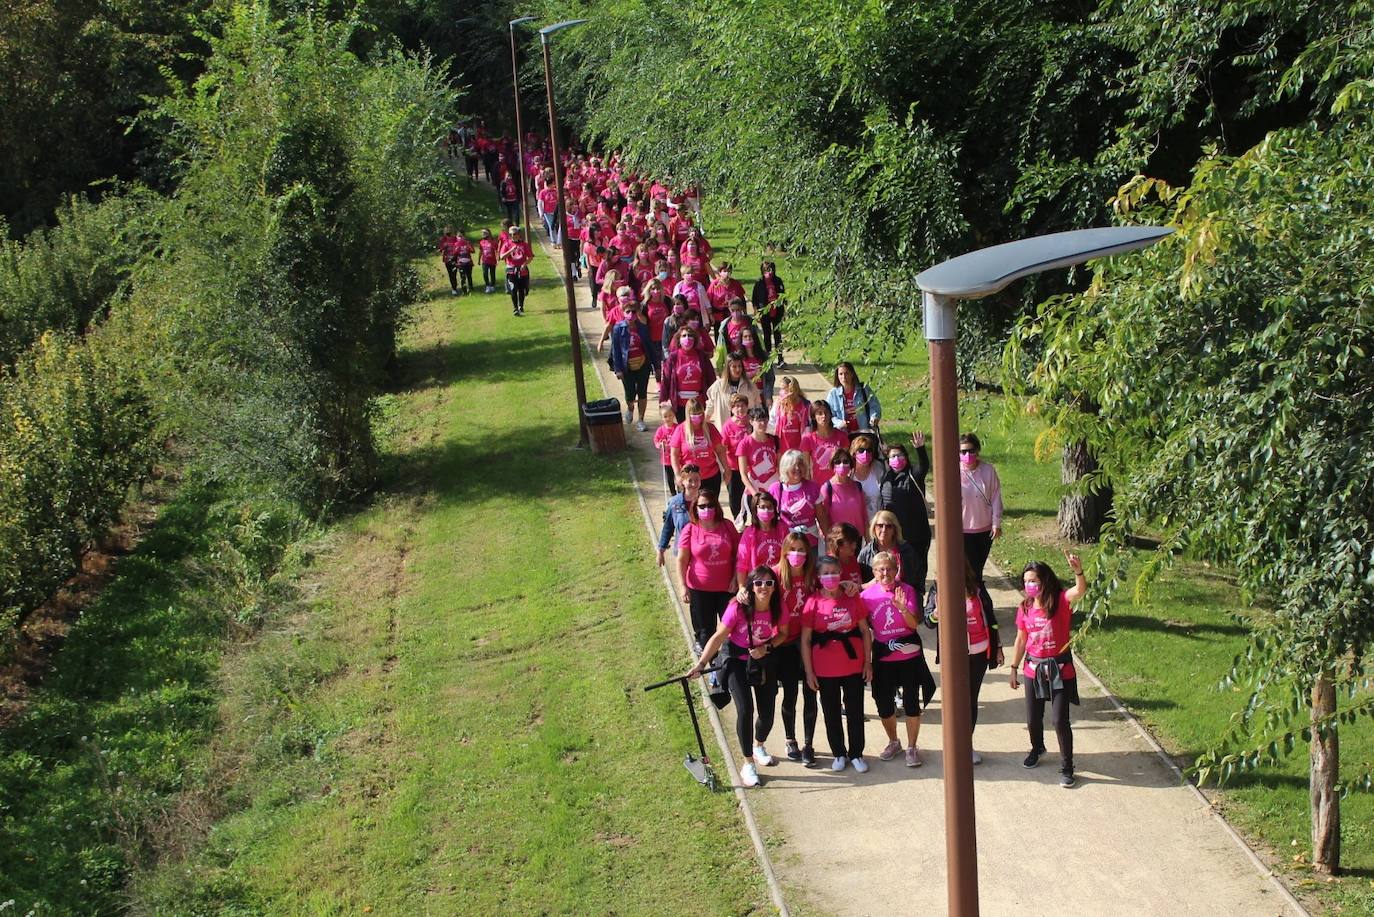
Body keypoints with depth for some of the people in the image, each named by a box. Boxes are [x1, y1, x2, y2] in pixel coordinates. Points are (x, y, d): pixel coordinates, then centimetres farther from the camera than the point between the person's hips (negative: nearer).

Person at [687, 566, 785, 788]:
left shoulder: (778, 608, -16)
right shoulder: (738, 608, -26)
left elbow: (782, 634, 2)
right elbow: (718, 637, -19)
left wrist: (766, 647, -17)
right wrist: (701, 664, -24)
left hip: (765, 662, 3)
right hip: (738, 662, -3)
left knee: (767, 713, 7)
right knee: (745, 710, -16)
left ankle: (759, 747, 41)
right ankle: (748, 765, -1)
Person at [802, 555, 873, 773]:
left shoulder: (853, 598, -2)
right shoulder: (813, 602, -8)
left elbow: (865, 630, 4)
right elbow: (805, 639, -6)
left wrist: (868, 662, 0)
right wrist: (809, 672, -6)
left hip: (854, 667, 1)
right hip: (825, 670, -1)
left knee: (855, 711, 9)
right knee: (831, 713, 11)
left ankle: (856, 754, 22)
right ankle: (839, 753, 26)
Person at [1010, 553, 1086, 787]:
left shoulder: (1061, 600, -13)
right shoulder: (1024, 608, -1)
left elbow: (1080, 590, -35)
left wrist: (1078, 572, -55)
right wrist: (1014, 669, 12)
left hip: (1059, 669, -4)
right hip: (1033, 669, 4)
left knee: (1060, 720, -6)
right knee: (1033, 719, 15)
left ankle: (1066, 767, 10)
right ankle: (1037, 748, 46)